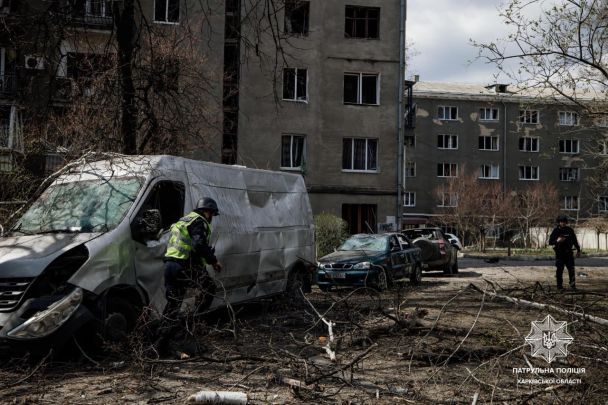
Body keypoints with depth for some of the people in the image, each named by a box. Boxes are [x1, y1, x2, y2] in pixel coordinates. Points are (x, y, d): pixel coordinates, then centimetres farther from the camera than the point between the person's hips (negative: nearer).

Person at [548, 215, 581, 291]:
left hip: (568, 253, 2)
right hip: (559, 253, -2)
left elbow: (575, 241, 14)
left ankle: (572, 285, 9)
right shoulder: (555, 231, -2)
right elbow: (550, 242, -2)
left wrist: (578, 250, 14)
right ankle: (559, 285, 7)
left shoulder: (570, 230, 5)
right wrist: (557, 241, -21)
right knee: (559, 270, -1)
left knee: (571, 269, 1)